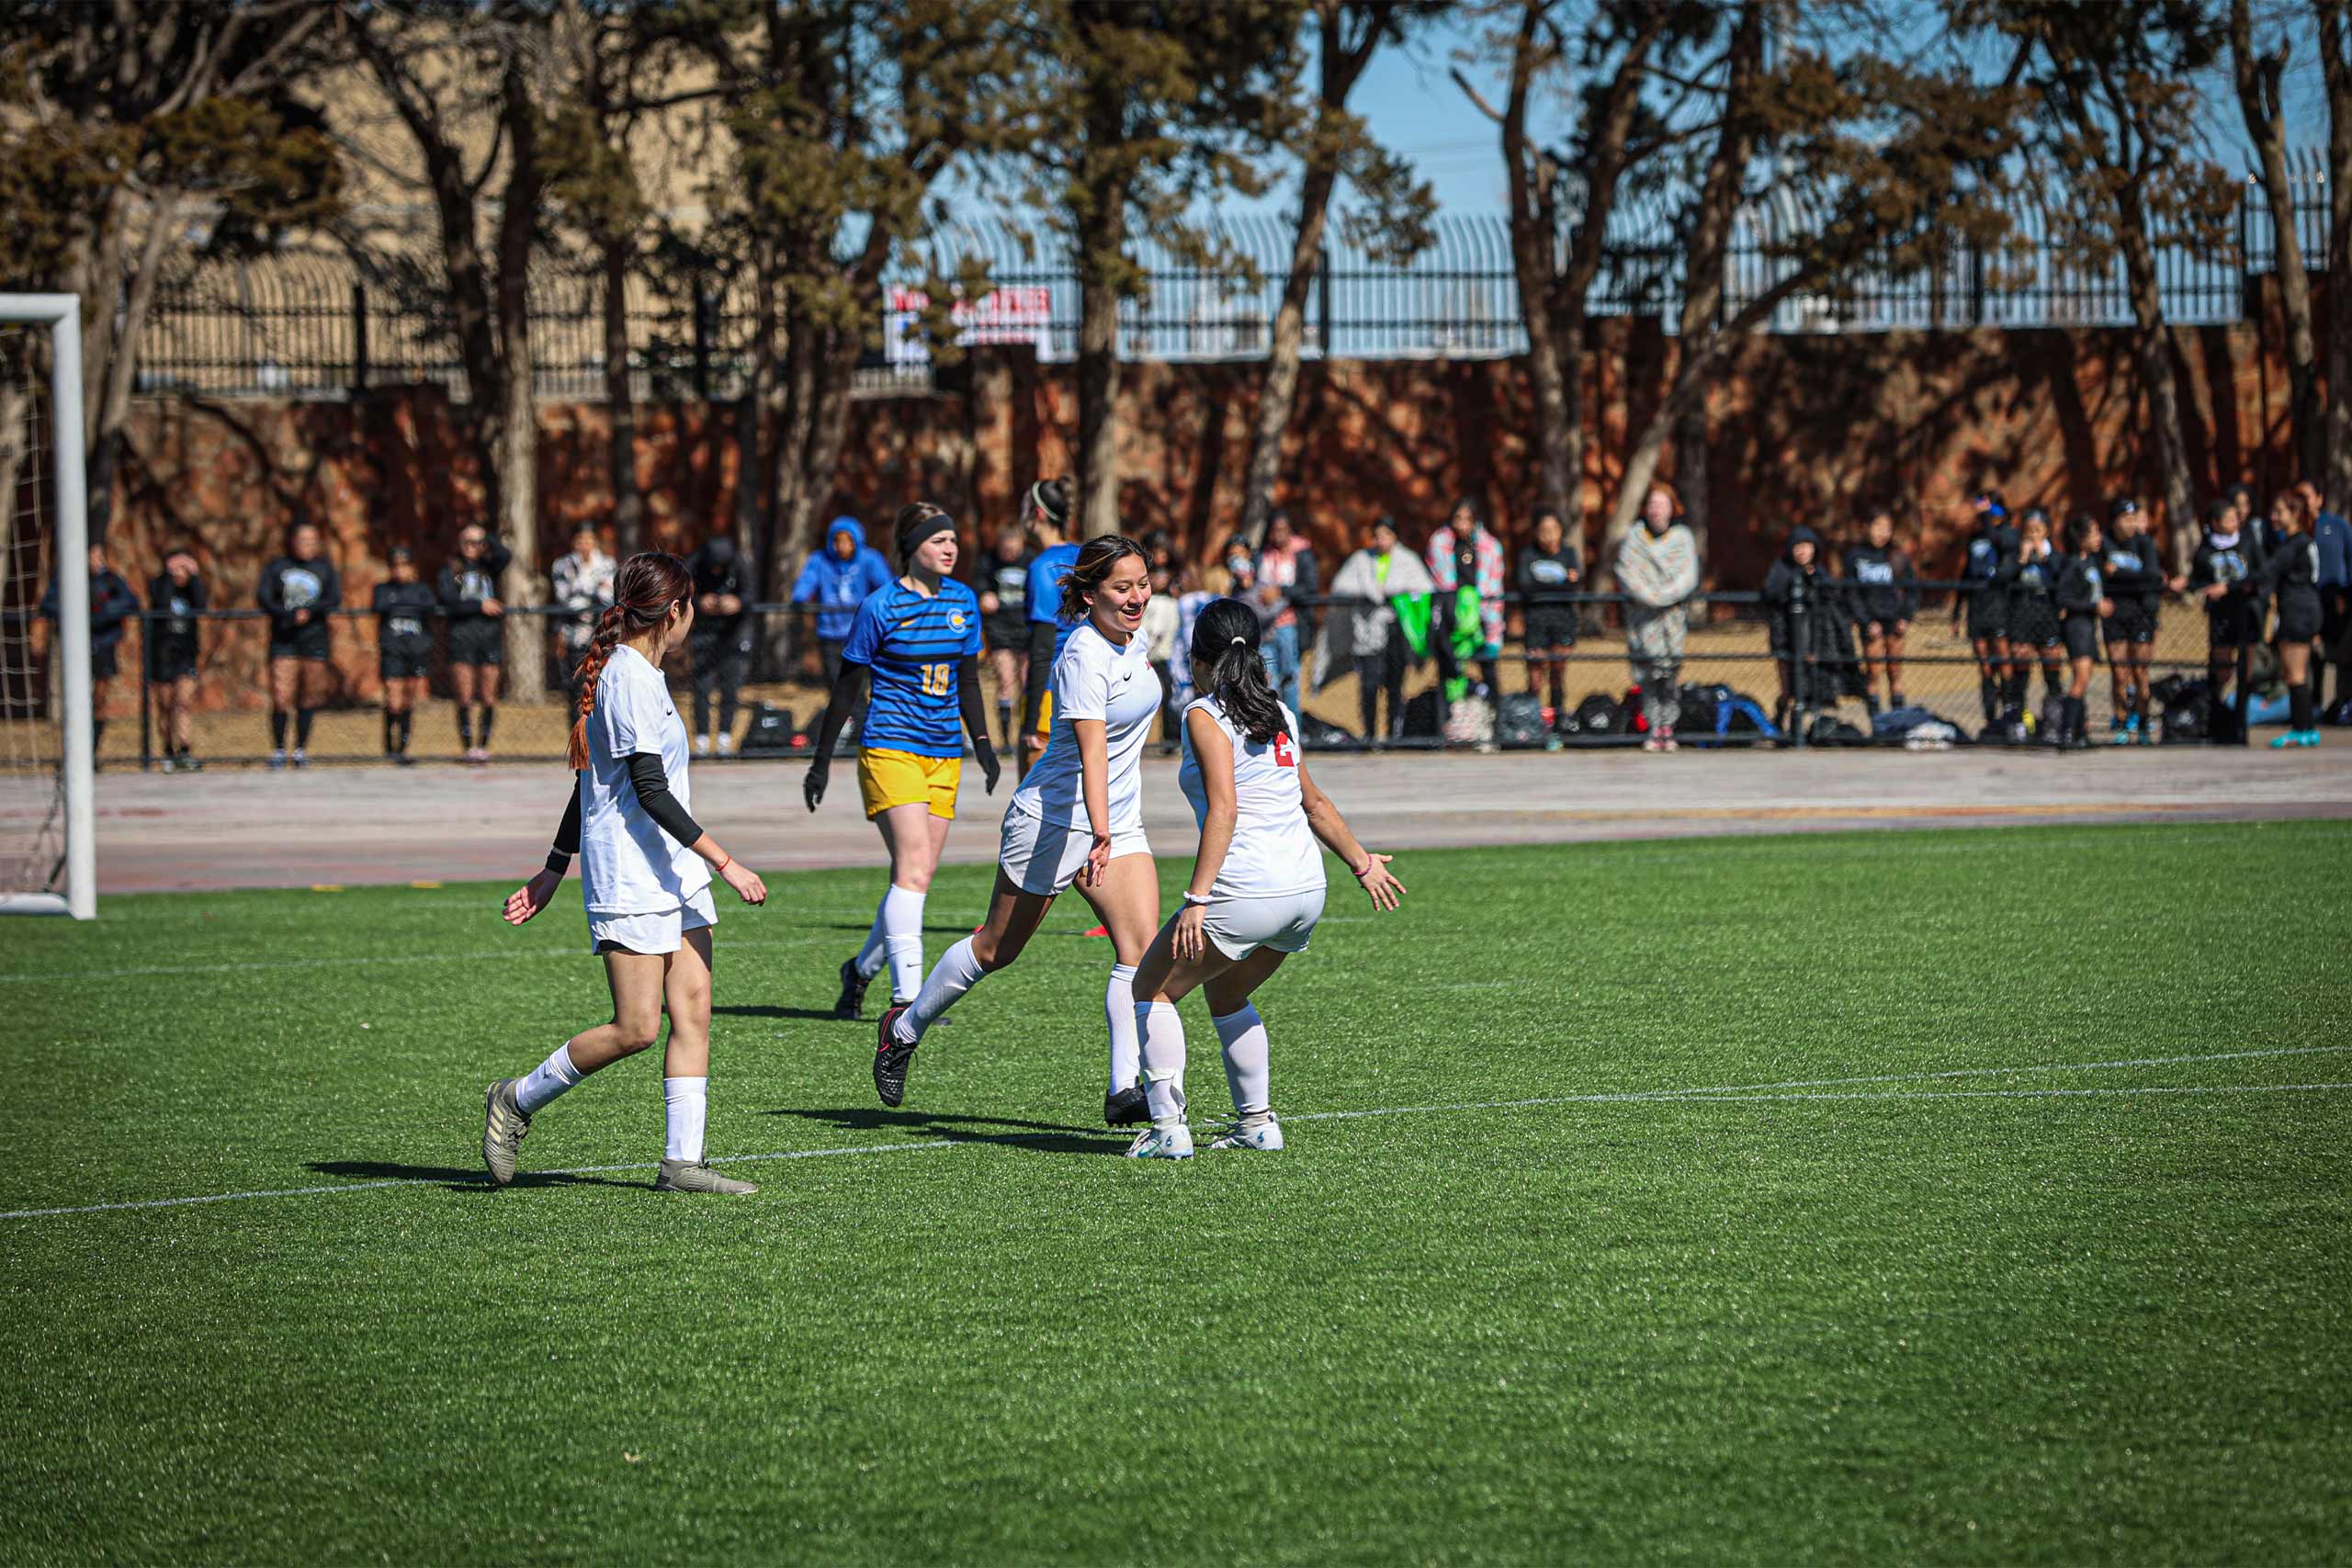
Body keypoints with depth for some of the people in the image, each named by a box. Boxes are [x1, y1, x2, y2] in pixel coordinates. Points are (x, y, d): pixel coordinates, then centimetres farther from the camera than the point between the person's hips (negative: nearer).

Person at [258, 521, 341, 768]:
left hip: (314, 638, 1)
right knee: (281, 696, -10)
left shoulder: (325, 569, 9)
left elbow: (335, 600, -1)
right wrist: (289, 615, -19)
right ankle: (278, 750, -3)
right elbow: (263, 596, -4)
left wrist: (310, 612, -18)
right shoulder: (277, 567, 7)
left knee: (309, 698, 2)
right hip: (283, 638, -1)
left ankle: (301, 750, 10)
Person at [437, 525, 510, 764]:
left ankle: (483, 745, 4)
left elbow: (505, 555, -6)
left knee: (488, 697, -1)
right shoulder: (450, 571, 10)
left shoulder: (489, 567, 15)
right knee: (465, 697, -5)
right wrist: (480, 605, -8)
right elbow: (450, 602, -4)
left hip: (490, 635, 1)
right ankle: (467, 746, -2)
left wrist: (486, 537, 3)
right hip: (462, 634, -1)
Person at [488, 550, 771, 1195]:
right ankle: (516, 1101, 8)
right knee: (636, 1027, -8)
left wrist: (554, 873, 24)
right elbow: (650, 790, -21)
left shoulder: (631, 673, 16)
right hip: (631, 881, -10)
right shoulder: (631, 680, -15)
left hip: (675, 876, 10)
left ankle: (682, 1162, 1)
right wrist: (723, 861, -19)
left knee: (693, 1011, 2)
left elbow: (589, 783, 20)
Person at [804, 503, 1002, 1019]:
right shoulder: (881, 608, -7)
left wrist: (982, 743, 12)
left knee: (917, 876, 5)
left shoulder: (964, 601, 10)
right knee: (914, 868, -18)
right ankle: (907, 996, -21)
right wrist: (822, 761, -2)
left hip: (943, 755, 6)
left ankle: (862, 968, 26)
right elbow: (847, 690, -2)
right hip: (890, 749, -6)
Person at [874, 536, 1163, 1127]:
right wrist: (1099, 836, -45)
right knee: (997, 948, 8)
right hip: (1054, 817, -7)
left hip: (1118, 821, 7)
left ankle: (1126, 1090, -15)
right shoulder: (1084, 658, -24)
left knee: (1141, 949, -11)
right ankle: (904, 1029, 30)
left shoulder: (1130, 638, 1)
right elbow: (1091, 750, -36)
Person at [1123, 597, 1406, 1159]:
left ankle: (1167, 1127, -2)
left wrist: (1198, 899, -21)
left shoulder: (1205, 715, -6)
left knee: (1152, 989, 10)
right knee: (1225, 993, 29)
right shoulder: (1279, 713, 16)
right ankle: (1257, 1123, 25)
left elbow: (1224, 808, -17)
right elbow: (1315, 803, 27)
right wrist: (1361, 863, 40)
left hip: (1245, 893, -7)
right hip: (1306, 890, 7)